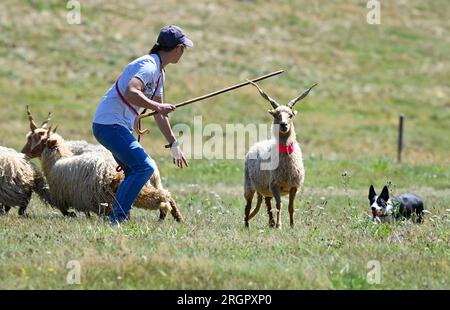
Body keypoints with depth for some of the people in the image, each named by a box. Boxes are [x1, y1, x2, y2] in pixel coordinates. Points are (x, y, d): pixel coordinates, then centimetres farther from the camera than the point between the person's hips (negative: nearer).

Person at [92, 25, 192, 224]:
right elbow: (130, 93, -33)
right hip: (109, 124, -11)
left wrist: (174, 145, 26)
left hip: (120, 127, 11)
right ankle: (118, 218, -17)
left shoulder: (158, 72, 17)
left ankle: (118, 217, 15)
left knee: (135, 171, 14)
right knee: (144, 167, -16)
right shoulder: (148, 66, -15)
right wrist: (158, 106, -25)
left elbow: (159, 113, 24)